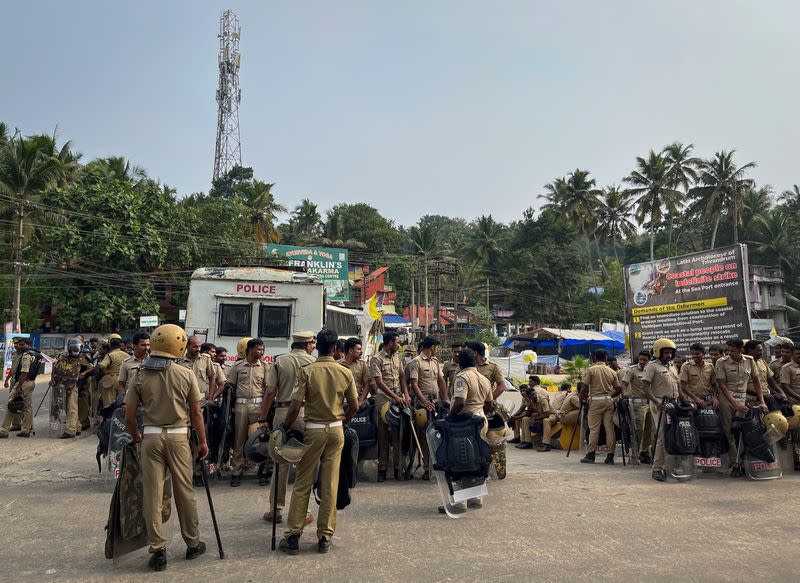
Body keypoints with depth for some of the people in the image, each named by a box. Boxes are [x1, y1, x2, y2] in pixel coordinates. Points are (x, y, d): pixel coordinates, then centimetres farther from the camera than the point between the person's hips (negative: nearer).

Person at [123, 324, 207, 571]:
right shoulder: (186, 375, -6)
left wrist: (136, 438, 15)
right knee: (185, 492, 11)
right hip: (178, 437, -1)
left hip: (151, 437, 1)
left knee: (152, 495, 8)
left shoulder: (139, 375, -2)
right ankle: (193, 543, 24)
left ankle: (158, 550, 12)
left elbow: (129, 416, -1)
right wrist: (202, 441, 7)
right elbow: (196, 413, -3)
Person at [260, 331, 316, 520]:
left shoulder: (279, 361, 4)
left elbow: (270, 392, -1)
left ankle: (275, 510, 16)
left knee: (280, 462, 11)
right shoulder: (313, 362, 0)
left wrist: (262, 418, 3)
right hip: (306, 414, -2)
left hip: (282, 413, 2)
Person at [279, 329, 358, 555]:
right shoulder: (345, 373, -2)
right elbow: (354, 406, 3)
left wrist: (285, 427, 0)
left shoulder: (306, 371, -11)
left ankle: (293, 536, 12)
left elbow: (295, 406, -15)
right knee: (330, 485, 8)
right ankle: (325, 537, 15)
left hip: (313, 430, -2)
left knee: (302, 484, 7)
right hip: (336, 431, 3)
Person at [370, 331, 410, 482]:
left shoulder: (397, 357, 13)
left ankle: (398, 467, 11)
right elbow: (379, 382, -13)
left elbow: (402, 376, 11)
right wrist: (396, 397, -17)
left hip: (399, 399, 5)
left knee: (398, 434, 4)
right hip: (383, 400, -5)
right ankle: (382, 468, 9)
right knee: (383, 435, 1)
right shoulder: (377, 359, -7)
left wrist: (406, 394, -5)